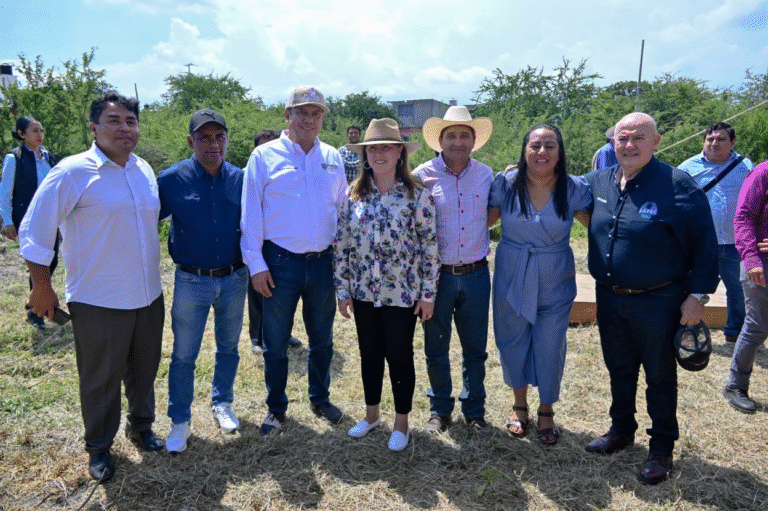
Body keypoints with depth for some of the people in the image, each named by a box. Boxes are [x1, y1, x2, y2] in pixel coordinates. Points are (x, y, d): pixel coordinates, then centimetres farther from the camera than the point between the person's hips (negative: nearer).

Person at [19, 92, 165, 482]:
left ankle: (140, 425, 43)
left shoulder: (145, 170, 6)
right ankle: (99, 448, 32)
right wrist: (42, 288, -5)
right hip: (98, 303, -5)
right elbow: (33, 233, -9)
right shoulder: (72, 172, -13)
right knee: (100, 380, 10)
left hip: (148, 297, 5)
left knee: (144, 370, 19)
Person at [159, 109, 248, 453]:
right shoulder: (172, 180, -9)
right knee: (183, 355, 8)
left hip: (233, 279, 3)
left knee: (228, 348, 17)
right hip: (191, 281, -2)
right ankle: (180, 421, 26)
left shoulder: (240, 179, -1)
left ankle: (222, 404, 39)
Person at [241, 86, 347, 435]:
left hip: (323, 262, 3)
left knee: (322, 339, 15)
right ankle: (276, 408, 27)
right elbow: (250, 214, -3)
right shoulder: (264, 156, -2)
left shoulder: (332, 158, 8)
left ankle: (320, 399, 35)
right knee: (275, 342, 9)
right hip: (280, 262, -3)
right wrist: (256, 264, -7)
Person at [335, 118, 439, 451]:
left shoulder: (417, 195, -8)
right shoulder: (353, 195, 1)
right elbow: (342, 245, 4)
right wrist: (342, 290, 3)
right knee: (369, 354, 17)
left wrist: (428, 294, -6)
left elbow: (430, 247, -7)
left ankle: (401, 423, 29)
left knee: (400, 357, 9)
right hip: (363, 293, 4)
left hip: (403, 294, -3)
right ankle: (372, 414, 39)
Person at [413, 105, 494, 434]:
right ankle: (440, 410, 32)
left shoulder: (486, 174, 4)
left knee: (475, 350, 13)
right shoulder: (423, 175, -5)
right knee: (436, 351, 12)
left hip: (476, 275, 2)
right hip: (436, 275, -2)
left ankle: (474, 410, 33)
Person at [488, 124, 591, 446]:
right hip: (511, 282, 1)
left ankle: (546, 411, 35)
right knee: (513, 345, 14)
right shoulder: (505, 184, -7)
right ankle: (520, 406, 39)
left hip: (555, 283, -1)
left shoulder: (574, 189, -8)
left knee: (550, 349, 9)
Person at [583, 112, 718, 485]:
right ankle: (621, 430, 39)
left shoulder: (677, 185, -12)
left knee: (659, 377, 10)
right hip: (609, 299, 5)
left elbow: (705, 243, -10)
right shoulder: (597, 182, 2)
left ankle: (662, 448, 28)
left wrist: (698, 294, -12)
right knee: (619, 370, 20)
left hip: (658, 301, -4)